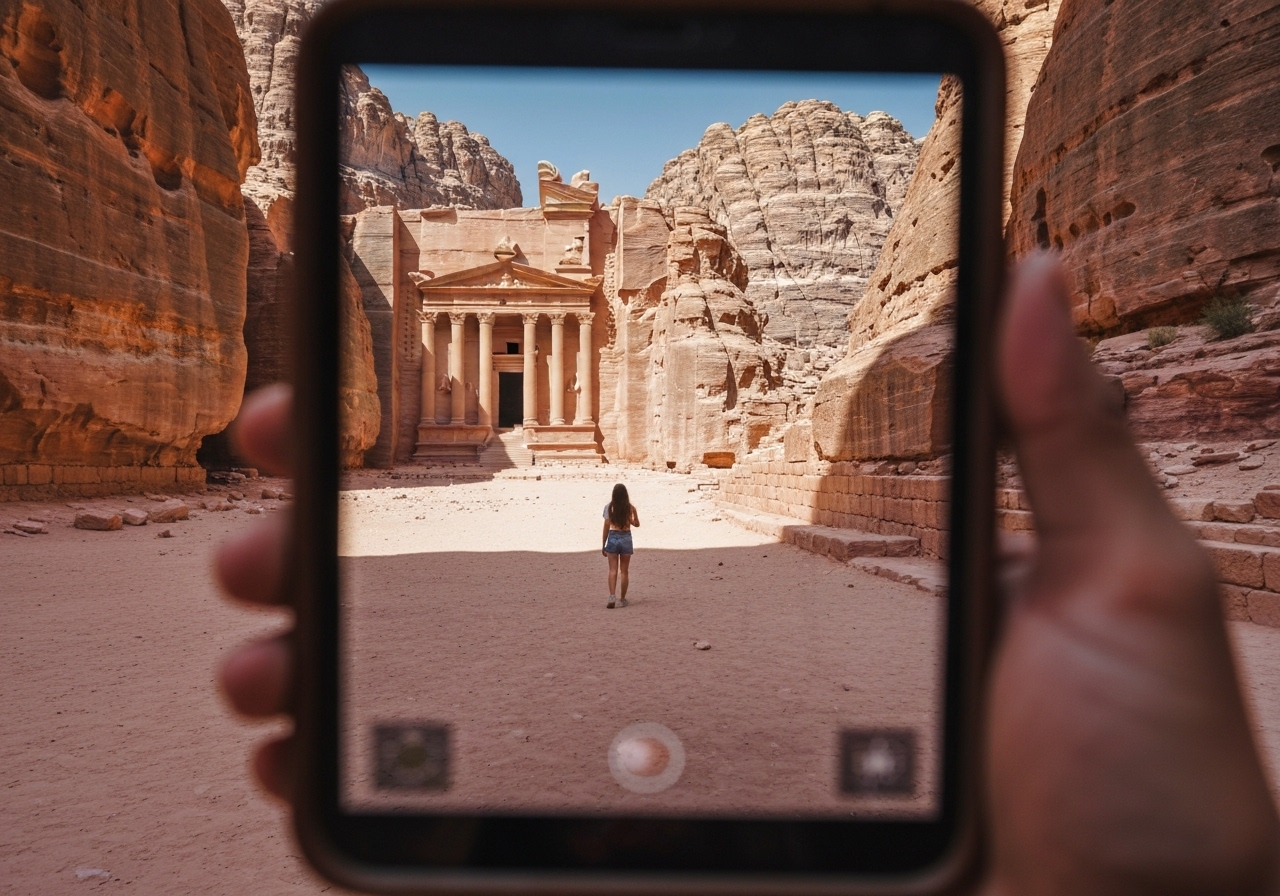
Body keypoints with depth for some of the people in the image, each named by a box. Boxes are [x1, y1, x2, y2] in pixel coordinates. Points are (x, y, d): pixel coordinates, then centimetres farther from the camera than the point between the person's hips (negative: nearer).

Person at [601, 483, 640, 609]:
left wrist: (603, 545, 2)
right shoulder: (630, 507, -4)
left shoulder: (609, 507, -6)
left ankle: (612, 597, -12)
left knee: (613, 570, 2)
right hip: (626, 538, 1)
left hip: (613, 538, -1)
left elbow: (606, 527, -5)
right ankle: (623, 599, 16)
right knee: (624, 571, 10)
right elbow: (636, 524, 9)